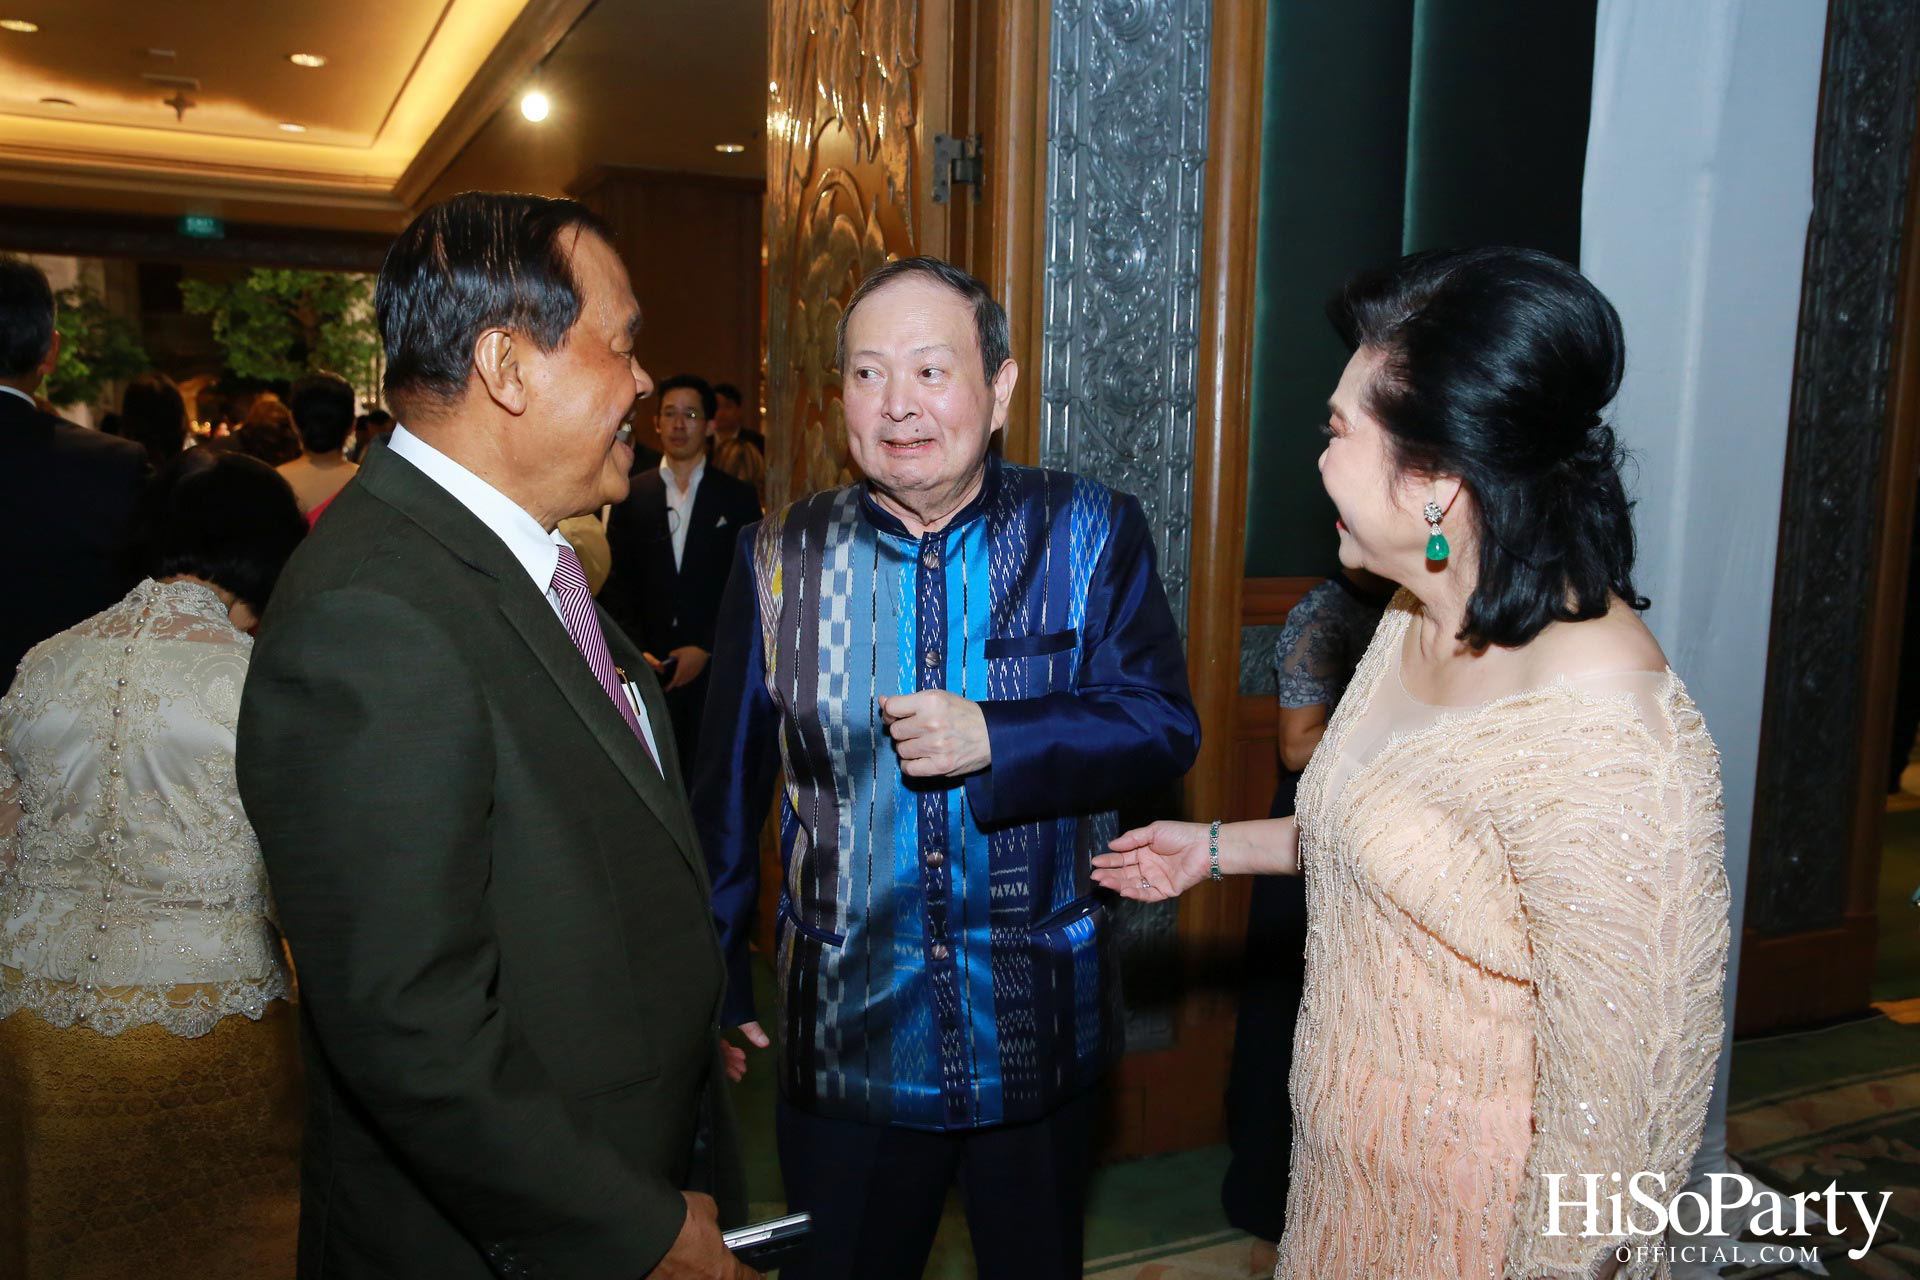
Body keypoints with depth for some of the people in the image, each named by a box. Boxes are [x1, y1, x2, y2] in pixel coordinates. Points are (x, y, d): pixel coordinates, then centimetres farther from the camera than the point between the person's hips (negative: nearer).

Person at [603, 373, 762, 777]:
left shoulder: (738, 499, 6)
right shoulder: (631, 496, 8)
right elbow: (618, 582, 7)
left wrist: (705, 649, -6)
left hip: (715, 667, -1)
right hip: (648, 668, 1)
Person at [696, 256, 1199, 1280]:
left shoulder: (1091, 534, -6)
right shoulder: (778, 556, -3)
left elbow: (1164, 725, -11)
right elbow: (729, 790, 3)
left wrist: (992, 737, -24)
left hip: (1041, 1036, 0)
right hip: (843, 1036, 1)